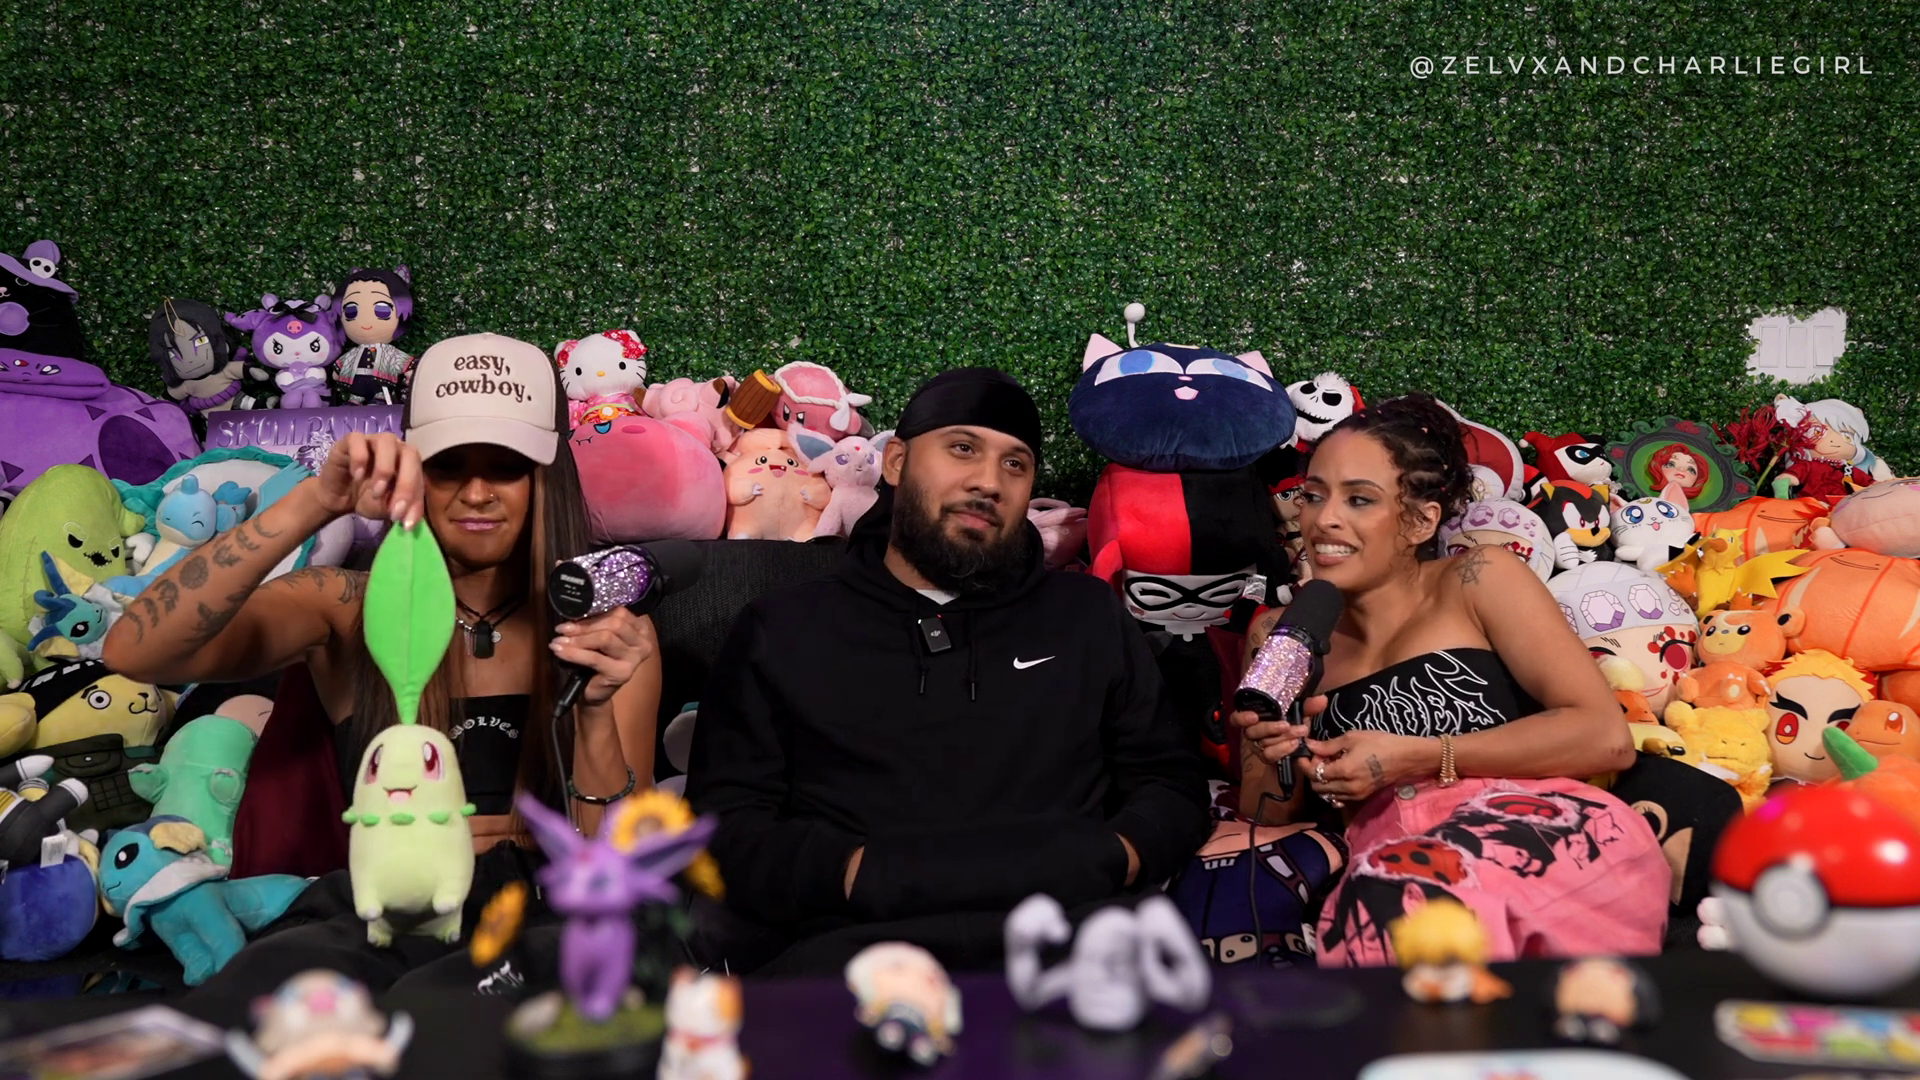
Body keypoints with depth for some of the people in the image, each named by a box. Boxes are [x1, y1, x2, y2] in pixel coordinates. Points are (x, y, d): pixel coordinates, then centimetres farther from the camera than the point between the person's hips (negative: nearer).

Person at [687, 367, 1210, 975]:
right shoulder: (784, 630, 16)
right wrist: (860, 874, -11)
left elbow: (1173, 784, 21)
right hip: (861, 943, -1)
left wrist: (1110, 860, -2)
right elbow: (723, 827, 9)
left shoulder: (1089, 616, 22)